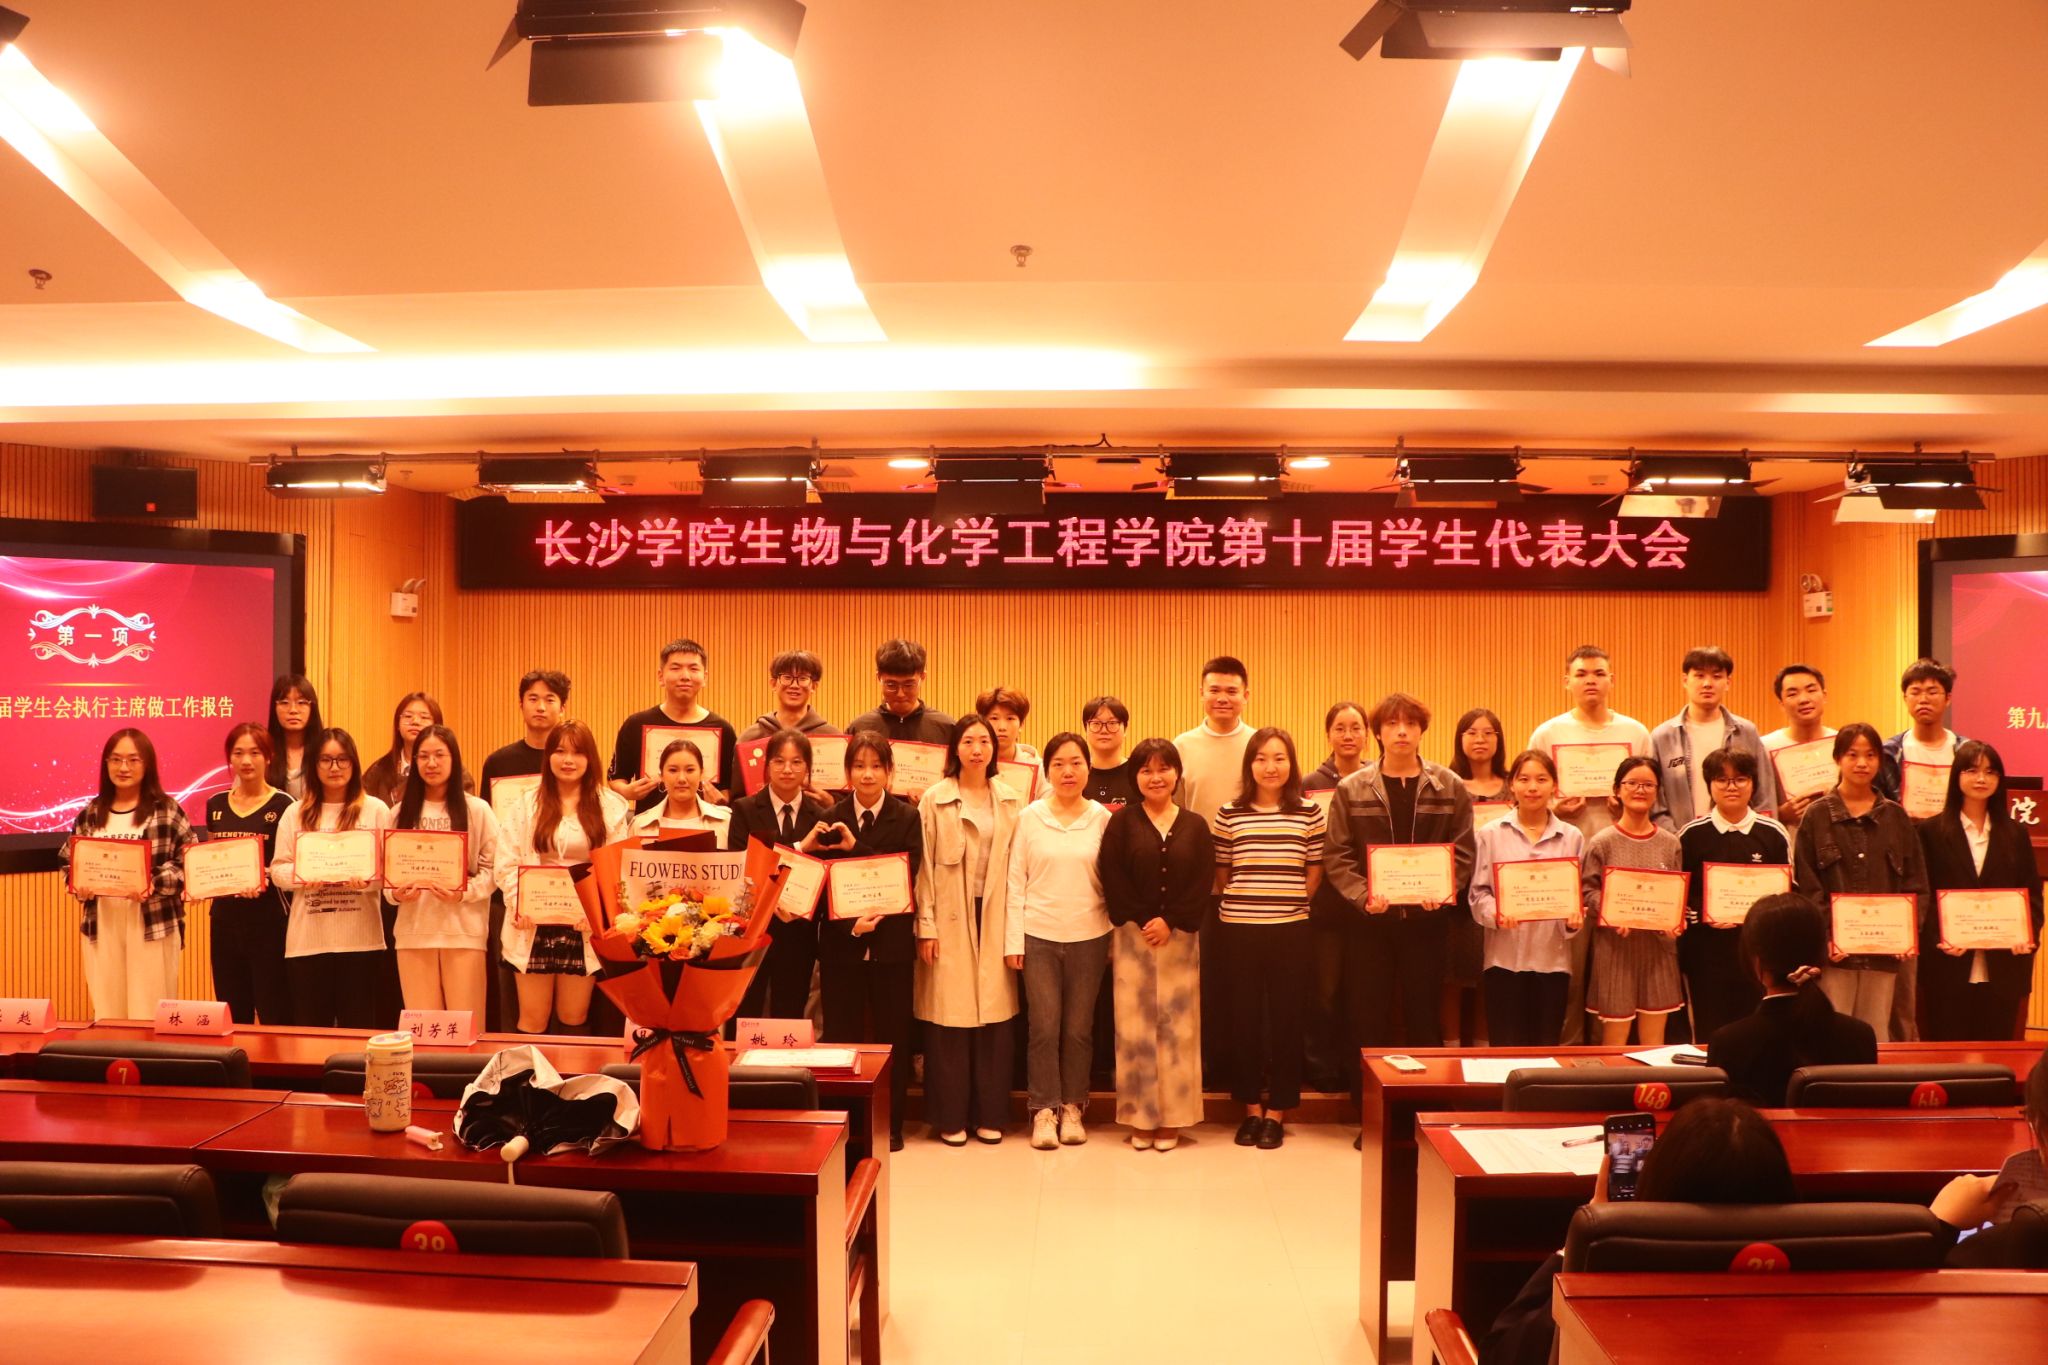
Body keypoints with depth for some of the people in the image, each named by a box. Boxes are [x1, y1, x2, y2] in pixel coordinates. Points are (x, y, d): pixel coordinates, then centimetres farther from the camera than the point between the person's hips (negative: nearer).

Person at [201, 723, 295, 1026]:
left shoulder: (283, 805, -5)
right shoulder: (216, 805, 11)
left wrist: (265, 880, -24)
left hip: (269, 920, -5)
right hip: (225, 918, 5)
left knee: (274, 1014, -4)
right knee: (232, 1015, 10)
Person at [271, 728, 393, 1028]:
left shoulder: (376, 810, 5)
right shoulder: (296, 813, 10)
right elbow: (278, 869, 6)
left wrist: (368, 877, -21)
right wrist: (300, 876, -15)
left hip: (360, 937, -2)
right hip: (308, 938, 2)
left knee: (358, 1025, 2)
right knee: (311, 1027, 6)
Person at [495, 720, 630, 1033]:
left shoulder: (612, 807, 3)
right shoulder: (525, 805, 6)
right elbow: (507, 863, 1)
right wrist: (519, 906, -13)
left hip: (584, 925, 0)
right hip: (535, 924, 0)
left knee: (574, 1019, 8)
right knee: (532, 1019, 4)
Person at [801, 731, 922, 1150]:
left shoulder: (906, 818, -1)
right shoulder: (830, 820, 2)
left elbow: (908, 877, -11)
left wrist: (857, 847, -19)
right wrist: (851, 925, -16)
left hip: (892, 941, -1)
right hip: (842, 942, 1)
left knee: (892, 1034, 5)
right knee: (841, 1034, 4)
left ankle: (891, 1125, 16)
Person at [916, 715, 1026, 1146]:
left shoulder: (1012, 800, 7)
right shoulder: (935, 800, -1)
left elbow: (1018, 866, 6)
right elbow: (924, 867, -2)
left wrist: (1017, 927, 2)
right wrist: (925, 926, -6)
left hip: (995, 917, 2)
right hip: (950, 919, -2)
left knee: (995, 1014, 4)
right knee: (950, 1017, 0)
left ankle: (989, 1114, 16)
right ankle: (951, 1117, 11)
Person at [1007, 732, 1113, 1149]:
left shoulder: (1101, 818, 1)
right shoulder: (1029, 818, 0)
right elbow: (1015, 881, 2)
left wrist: (1114, 939, 2)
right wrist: (1013, 940, -2)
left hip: (1088, 937, 1)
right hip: (1038, 936, 0)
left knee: (1079, 1028, 7)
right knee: (1043, 1026, 0)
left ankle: (1072, 1107, 21)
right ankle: (1044, 1110, 12)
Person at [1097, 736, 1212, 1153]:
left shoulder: (1195, 826, 7)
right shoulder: (1122, 823, 3)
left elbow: (1204, 884, -1)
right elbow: (1112, 880, -5)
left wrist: (1170, 922, -11)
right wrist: (1143, 922, -13)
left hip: (1180, 939, 1)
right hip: (1132, 937, -1)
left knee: (1177, 1026, 2)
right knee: (1134, 1025, 0)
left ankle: (1171, 1118, 11)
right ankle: (1140, 1118, 9)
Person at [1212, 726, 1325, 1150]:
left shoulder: (1309, 812, 1)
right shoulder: (1229, 814, 1)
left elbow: (1314, 874, 6)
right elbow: (1220, 874, 8)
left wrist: (1289, 904, 1)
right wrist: (1240, 904, 4)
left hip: (1290, 929, 0)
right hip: (1238, 928, 1)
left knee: (1285, 1018, 5)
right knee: (1243, 1017, 7)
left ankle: (1277, 1112, 17)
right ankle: (1251, 1108, 20)